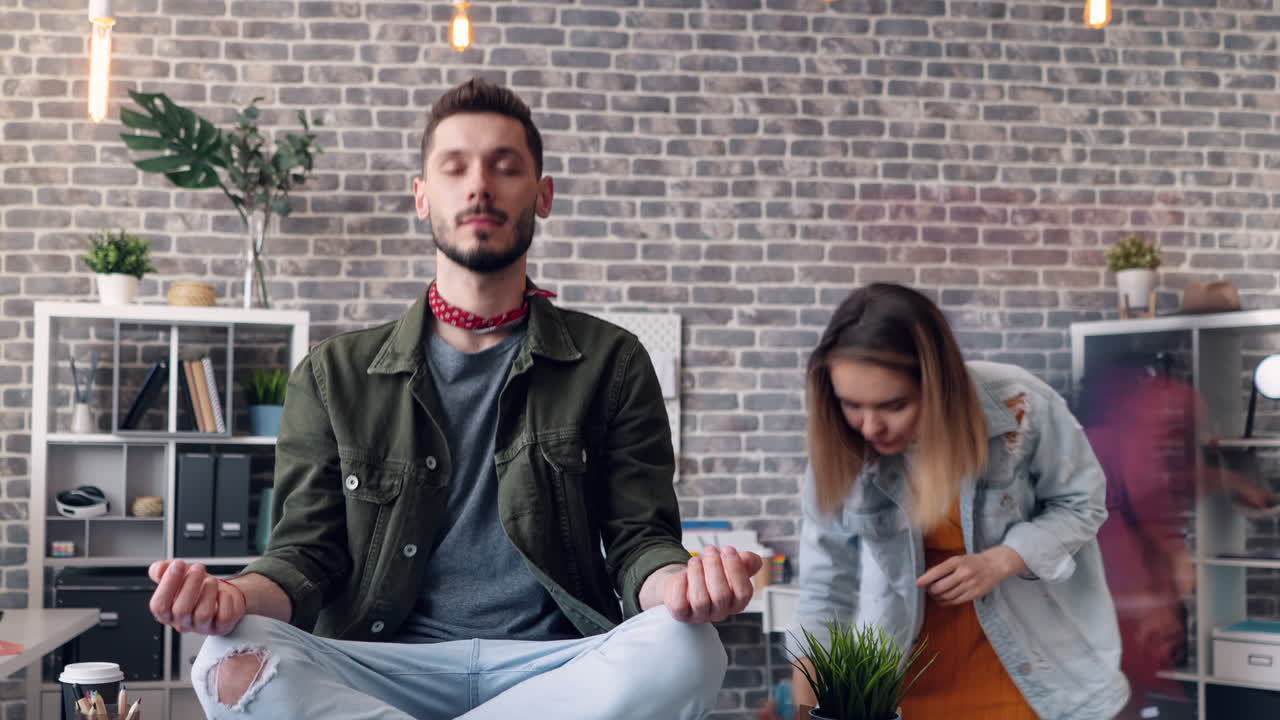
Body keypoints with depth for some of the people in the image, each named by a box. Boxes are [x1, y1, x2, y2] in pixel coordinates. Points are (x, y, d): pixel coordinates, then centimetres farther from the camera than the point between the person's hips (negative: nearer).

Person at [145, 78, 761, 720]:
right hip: (387, 664, 0)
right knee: (236, 661, -31)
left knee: (685, 652, -33)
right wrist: (238, 595, -18)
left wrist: (679, 584, -20)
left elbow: (639, 542, 6)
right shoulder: (333, 376, 12)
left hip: (553, 666, 1)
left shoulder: (610, 363, 10)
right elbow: (306, 556, 7)